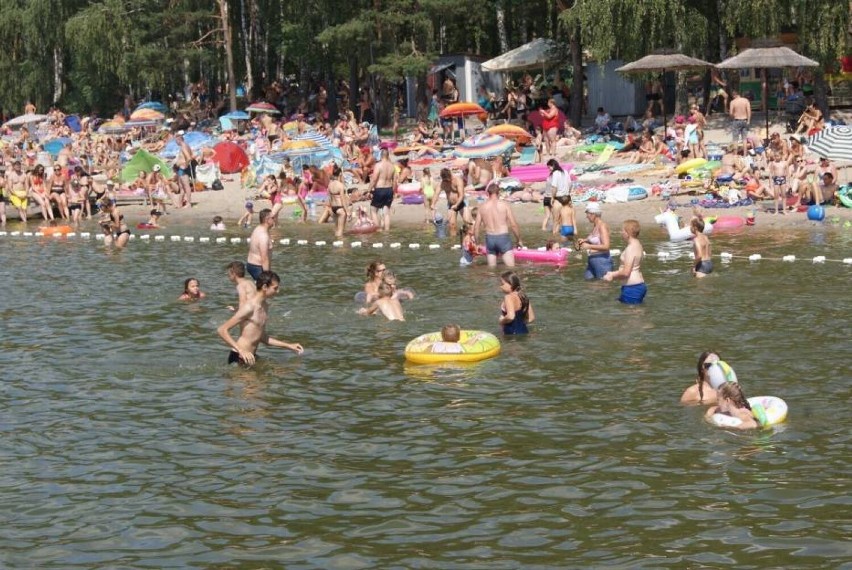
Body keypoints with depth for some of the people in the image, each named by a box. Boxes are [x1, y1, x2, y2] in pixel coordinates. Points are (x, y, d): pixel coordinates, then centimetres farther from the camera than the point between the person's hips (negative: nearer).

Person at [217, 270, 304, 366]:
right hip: (240, 358, -9)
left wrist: (289, 346, 20)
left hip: (251, 356, 9)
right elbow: (222, 330, -21)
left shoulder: (265, 305, 13)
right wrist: (241, 351, -30)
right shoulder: (249, 307, -17)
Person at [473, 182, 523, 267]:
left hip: (489, 238, 3)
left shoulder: (482, 207, 4)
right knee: (511, 266, -8)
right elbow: (513, 225, -5)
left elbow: (476, 228, 5)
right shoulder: (504, 205, -5)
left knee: (492, 267, 12)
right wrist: (519, 240, 7)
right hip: (503, 237, -3)